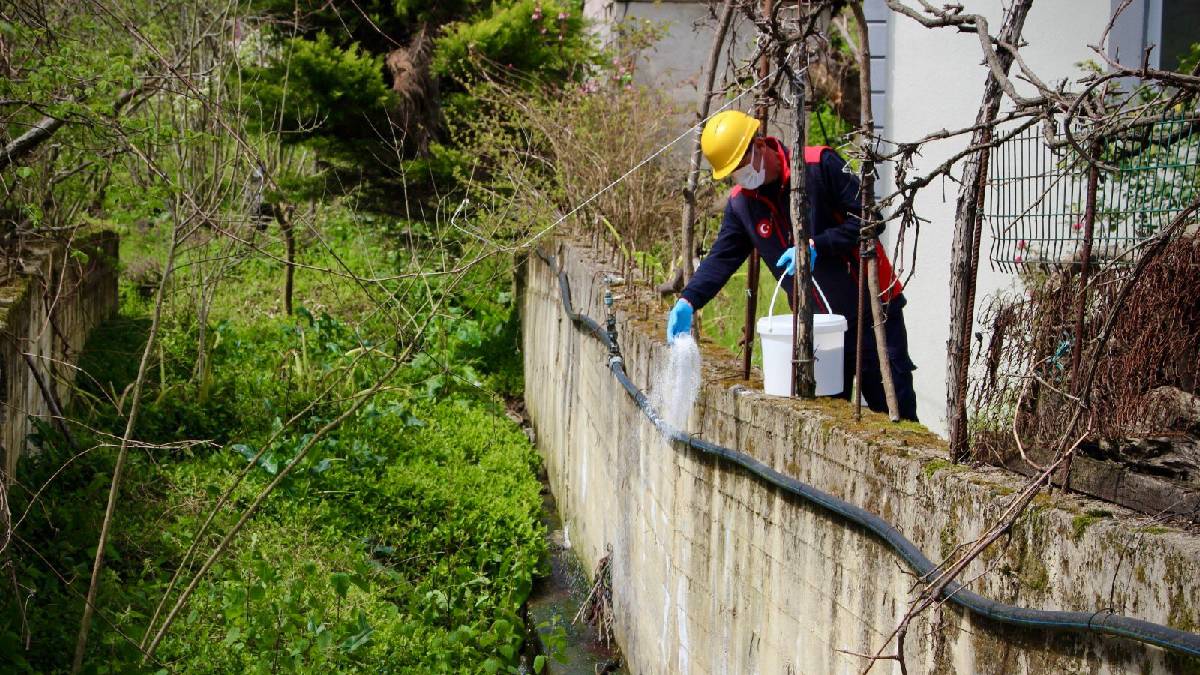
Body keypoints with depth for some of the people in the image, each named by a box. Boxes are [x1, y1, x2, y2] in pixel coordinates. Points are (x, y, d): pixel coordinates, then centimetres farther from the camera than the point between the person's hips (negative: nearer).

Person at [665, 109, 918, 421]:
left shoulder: (820, 165, -14)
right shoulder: (741, 203, 4)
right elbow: (721, 258, 1)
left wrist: (816, 247, -23)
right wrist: (688, 301, -14)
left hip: (872, 313, -5)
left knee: (896, 414, -2)